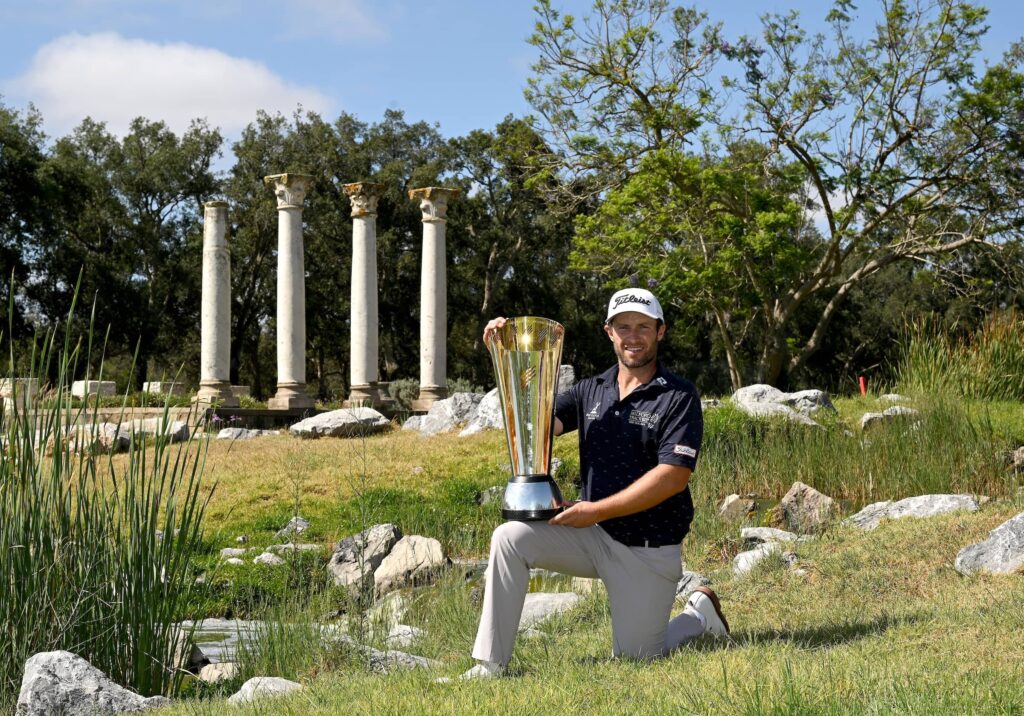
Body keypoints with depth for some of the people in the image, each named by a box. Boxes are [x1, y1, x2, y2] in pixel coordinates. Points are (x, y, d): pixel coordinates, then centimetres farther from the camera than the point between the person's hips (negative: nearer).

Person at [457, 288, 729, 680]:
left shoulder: (679, 397, -10)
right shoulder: (590, 391, 6)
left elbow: (673, 477, -18)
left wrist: (596, 510, -19)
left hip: (648, 549, -4)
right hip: (591, 534, 4)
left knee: (635, 659, 1)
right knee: (510, 538, -20)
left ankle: (701, 613, 31)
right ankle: (488, 666, -14)